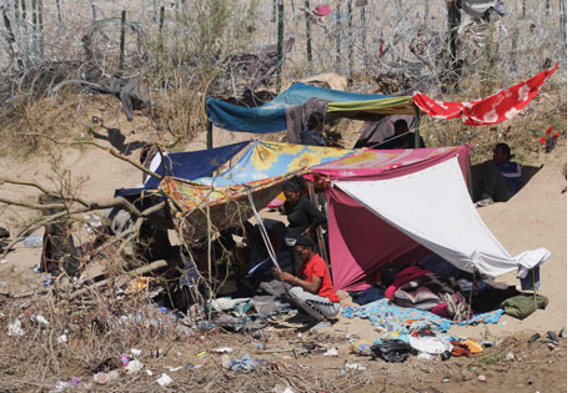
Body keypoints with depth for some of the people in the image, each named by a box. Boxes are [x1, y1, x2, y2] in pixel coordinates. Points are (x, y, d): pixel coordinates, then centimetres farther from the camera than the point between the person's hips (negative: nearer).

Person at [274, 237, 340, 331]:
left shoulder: (318, 263, -18)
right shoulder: (306, 262, 12)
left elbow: (313, 288, -26)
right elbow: (298, 280, 15)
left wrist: (293, 279, -21)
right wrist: (282, 275, -1)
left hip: (332, 306, -10)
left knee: (300, 295, -30)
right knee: (292, 290, 1)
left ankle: (324, 321, -12)